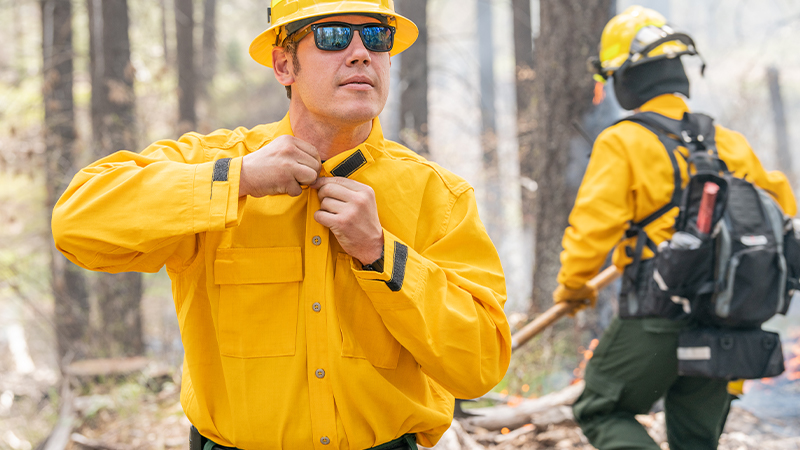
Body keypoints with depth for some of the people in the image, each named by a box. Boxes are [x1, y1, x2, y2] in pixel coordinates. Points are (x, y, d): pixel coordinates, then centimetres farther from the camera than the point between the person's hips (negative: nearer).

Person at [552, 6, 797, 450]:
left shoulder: (623, 142, -10)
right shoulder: (730, 143, 8)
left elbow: (594, 224, -14)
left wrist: (572, 285, 4)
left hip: (654, 322, -5)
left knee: (601, 411, 13)